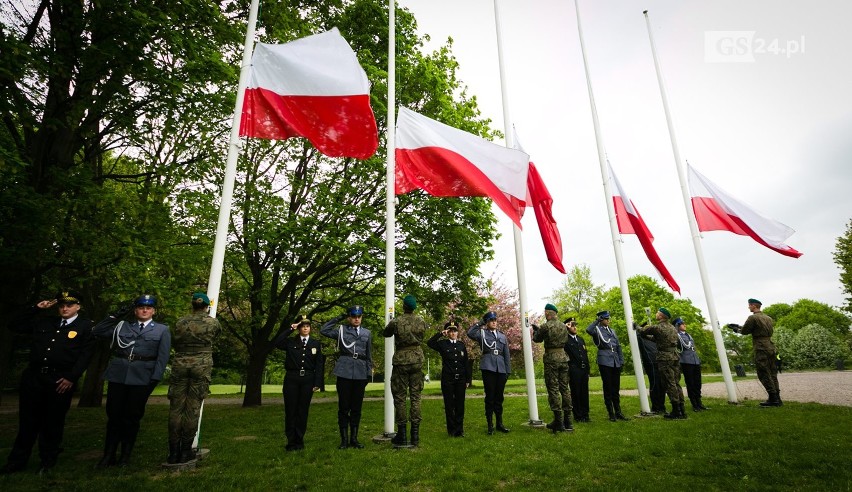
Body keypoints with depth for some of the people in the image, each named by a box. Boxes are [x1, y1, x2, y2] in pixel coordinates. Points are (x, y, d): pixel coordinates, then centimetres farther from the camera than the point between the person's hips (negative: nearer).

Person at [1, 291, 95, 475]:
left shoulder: (86, 327, 1)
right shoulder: (44, 321, 17)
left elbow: (85, 355, -6)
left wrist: (71, 378, -15)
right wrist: (36, 308, 9)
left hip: (60, 380, -4)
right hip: (33, 376, 4)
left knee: (53, 423, 6)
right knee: (28, 421, 11)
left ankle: (48, 463, 21)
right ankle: (17, 461, 26)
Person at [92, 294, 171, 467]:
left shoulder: (162, 330, 6)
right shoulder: (122, 326, 16)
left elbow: (162, 357, 0)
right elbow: (97, 332, 13)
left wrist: (155, 379, -10)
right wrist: (115, 316, 6)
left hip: (142, 378, -2)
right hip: (118, 375, 2)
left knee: (132, 417, 6)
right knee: (114, 415, 6)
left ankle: (125, 455, 20)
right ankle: (108, 455, 20)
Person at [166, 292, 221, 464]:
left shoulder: (180, 322, 3)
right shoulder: (213, 322, -1)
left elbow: (174, 343, 14)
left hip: (180, 365, 2)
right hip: (202, 366, -2)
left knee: (176, 408, 7)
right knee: (193, 408, 2)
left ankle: (173, 452, 10)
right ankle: (186, 451, 8)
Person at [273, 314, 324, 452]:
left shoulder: (316, 344, 7)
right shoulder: (290, 342, 6)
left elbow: (319, 365, 4)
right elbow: (276, 342, -13)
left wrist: (317, 383, -3)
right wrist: (290, 329, -11)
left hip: (308, 380, 0)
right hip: (291, 379, 0)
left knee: (303, 410, 6)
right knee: (290, 410, 3)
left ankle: (299, 441, 18)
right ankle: (291, 442, 14)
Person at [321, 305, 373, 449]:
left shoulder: (367, 333, 13)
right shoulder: (341, 330, 7)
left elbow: (369, 355, 15)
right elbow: (323, 330, -5)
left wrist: (369, 372, 9)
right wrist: (339, 318, -1)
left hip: (360, 373, 2)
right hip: (344, 372, -2)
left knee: (356, 407, 8)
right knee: (343, 407, 2)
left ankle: (354, 438, 18)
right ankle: (344, 439, 12)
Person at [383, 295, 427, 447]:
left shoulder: (396, 322, -12)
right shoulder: (421, 322, -2)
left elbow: (386, 334, 7)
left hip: (401, 361, -3)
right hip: (417, 360, 3)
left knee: (400, 397, 4)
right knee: (415, 397, 8)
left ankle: (402, 436, 7)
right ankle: (415, 435, 12)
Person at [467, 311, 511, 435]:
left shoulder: (502, 336, 17)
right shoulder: (482, 333, 6)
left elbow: (506, 354, 16)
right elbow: (470, 333, -15)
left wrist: (508, 371, 11)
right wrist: (479, 323, -7)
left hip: (501, 368, 4)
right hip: (488, 367, -4)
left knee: (499, 397, 9)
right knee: (490, 396, -1)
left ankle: (499, 423, 21)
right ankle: (490, 425, 8)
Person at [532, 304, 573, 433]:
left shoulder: (546, 326, -12)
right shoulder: (564, 326, 7)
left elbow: (537, 339, 1)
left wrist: (536, 330, 23)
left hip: (551, 359, -6)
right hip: (563, 357, 6)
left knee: (553, 390, -2)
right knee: (564, 388, 11)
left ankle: (559, 422, -1)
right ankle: (567, 421, 16)